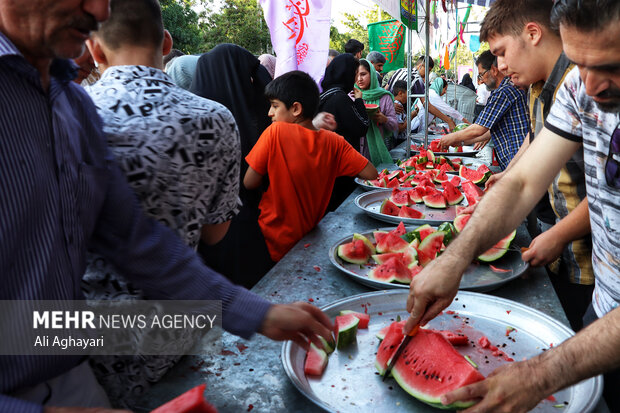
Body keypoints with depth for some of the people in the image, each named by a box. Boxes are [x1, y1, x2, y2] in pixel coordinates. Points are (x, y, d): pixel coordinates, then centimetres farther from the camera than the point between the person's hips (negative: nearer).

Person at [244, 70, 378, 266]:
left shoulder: (275, 132, -16)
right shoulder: (334, 142, -5)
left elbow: (249, 183, -12)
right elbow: (371, 174, -2)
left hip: (274, 245, -4)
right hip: (311, 240, 5)